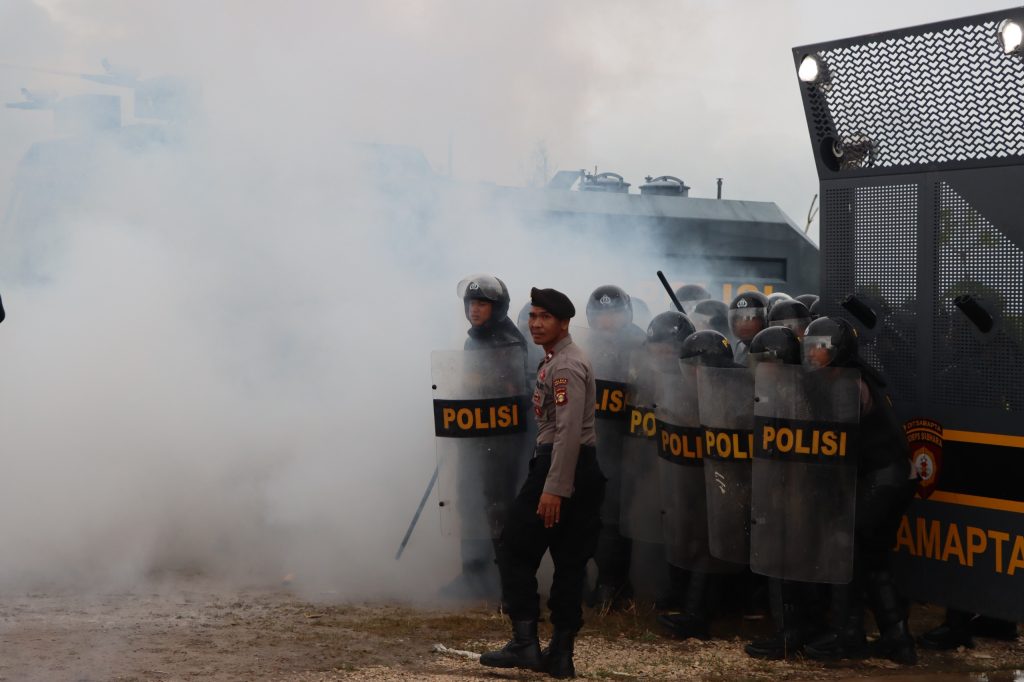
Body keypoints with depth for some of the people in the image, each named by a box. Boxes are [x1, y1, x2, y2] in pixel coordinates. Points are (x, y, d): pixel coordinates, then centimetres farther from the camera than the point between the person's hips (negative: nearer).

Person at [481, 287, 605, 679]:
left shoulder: (566, 366, -14)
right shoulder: (556, 361, 19)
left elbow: (569, 431, -23)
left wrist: (553, 488, -26)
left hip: (563, 467, -10)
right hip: (582, 470, 10)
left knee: (515, 551, -4)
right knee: (570, 562, 8)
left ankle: (525, 644, -5)